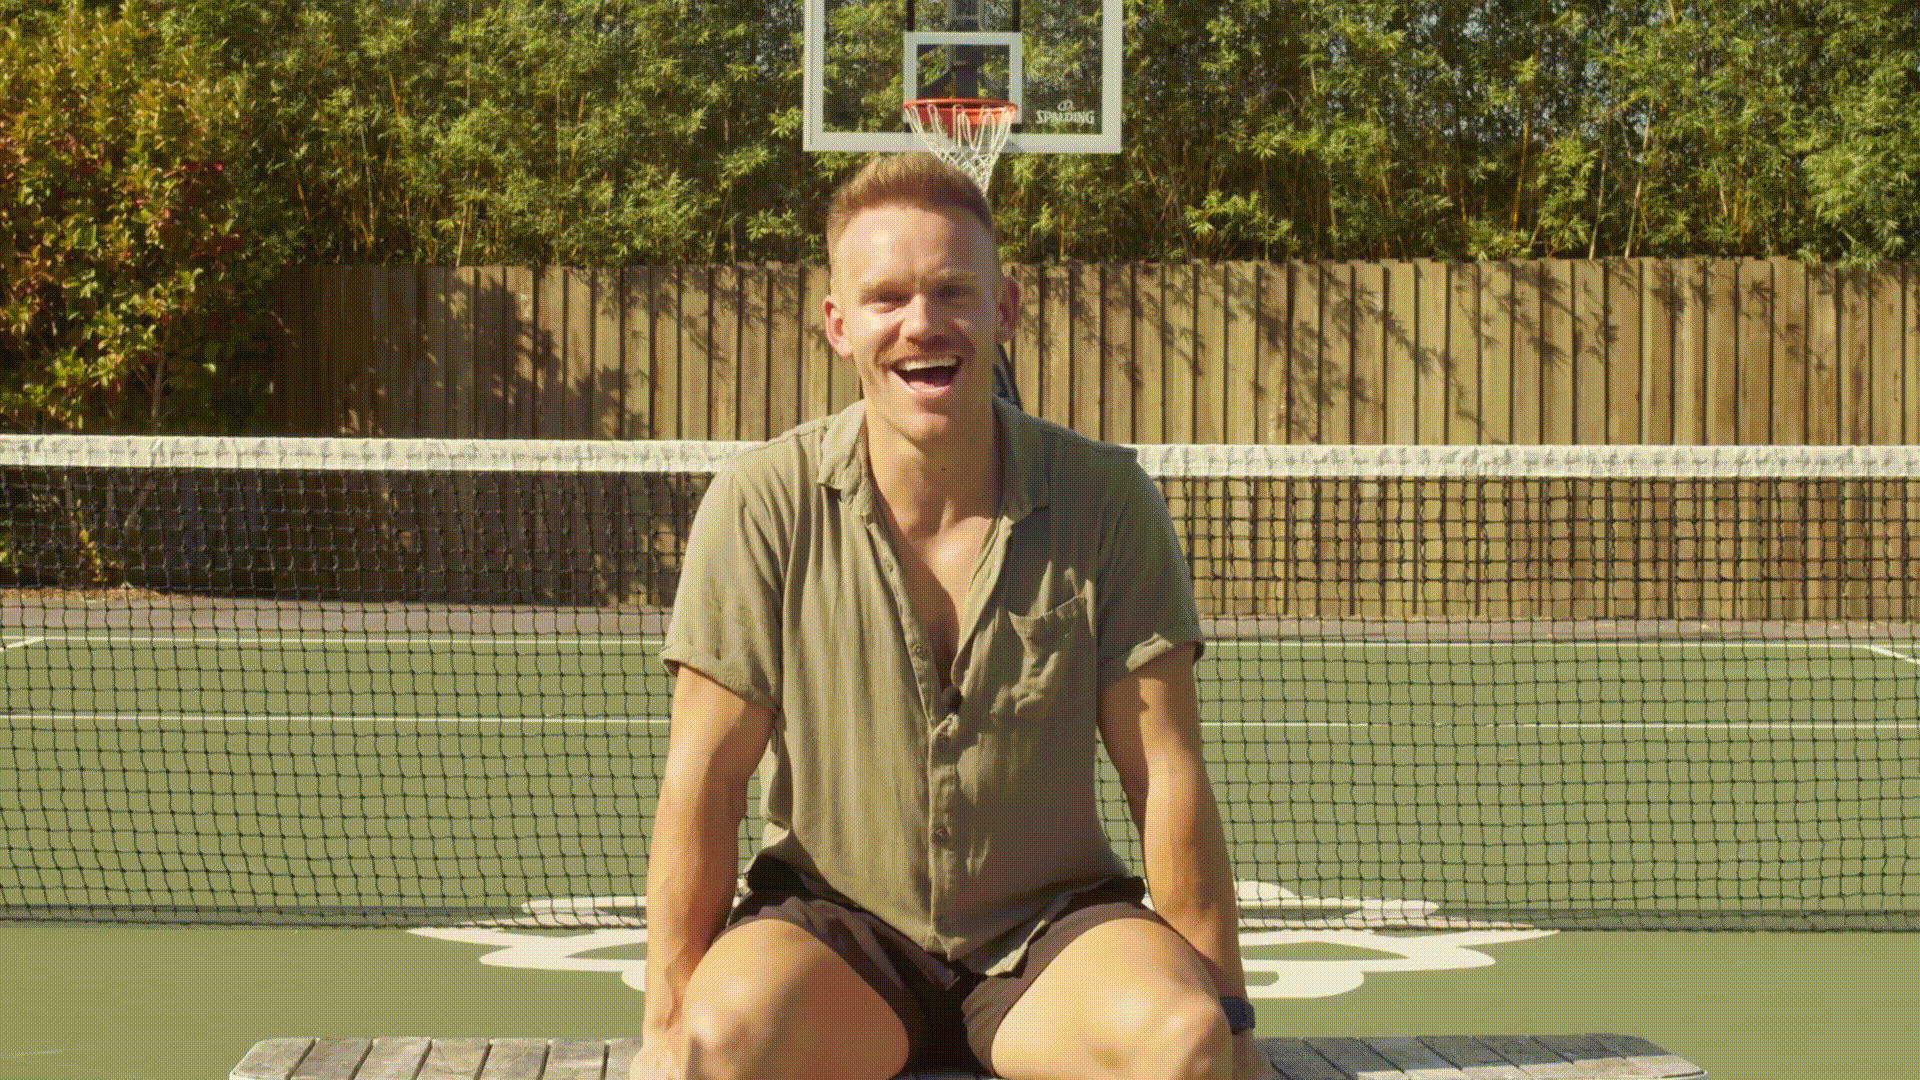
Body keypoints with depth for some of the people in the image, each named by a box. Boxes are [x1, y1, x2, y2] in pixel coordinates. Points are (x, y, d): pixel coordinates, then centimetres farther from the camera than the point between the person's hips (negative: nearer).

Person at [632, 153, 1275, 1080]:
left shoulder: (1106, 501, -7)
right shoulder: (761, 506, -9)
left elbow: (1167, 777, -6)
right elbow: (705, 780, -8)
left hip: (1053, 926, 0)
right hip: (836, 929, 0)